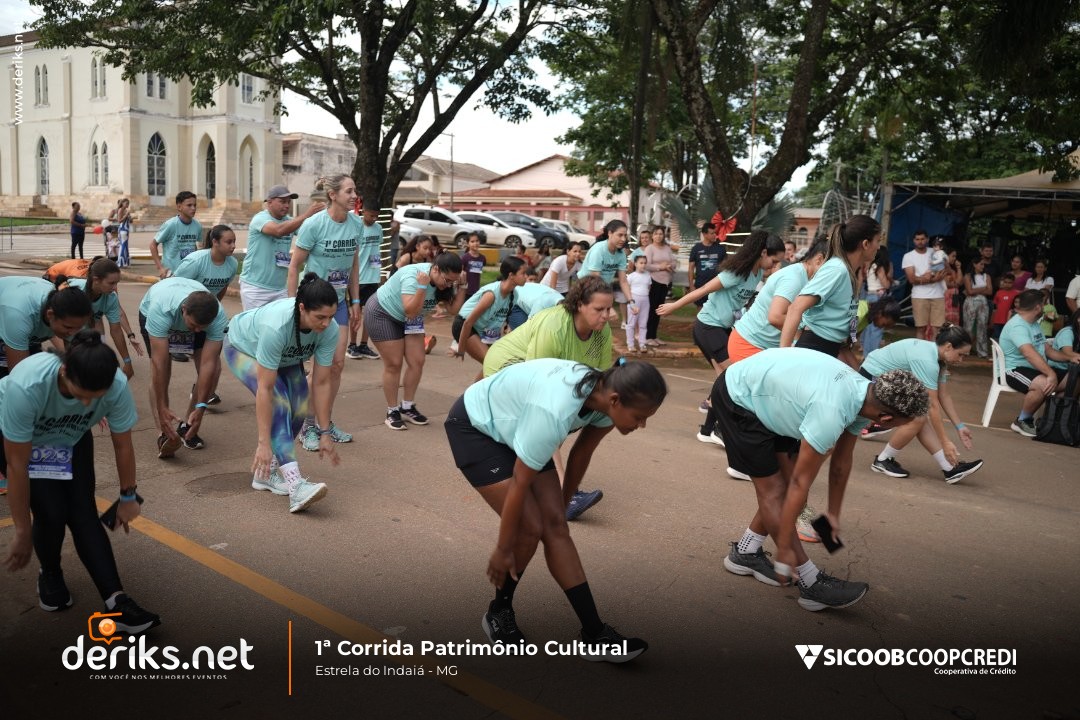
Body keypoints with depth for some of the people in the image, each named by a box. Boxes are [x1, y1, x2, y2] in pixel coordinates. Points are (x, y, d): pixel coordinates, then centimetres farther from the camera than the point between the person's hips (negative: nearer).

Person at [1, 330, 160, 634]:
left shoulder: (117, 386, -35)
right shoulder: (26, 386, -42)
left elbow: (122, 444, -15)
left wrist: (128, 497, -3)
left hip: (72, 438, 2)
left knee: (84, 513, -12)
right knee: (51, 512, -18)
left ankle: (116, 603, -14)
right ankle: (50, 576, 13)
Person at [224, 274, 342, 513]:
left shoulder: (330, 330, -30)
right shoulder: (276, 326, -44)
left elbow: (321, 383, -22)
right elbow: (265, 389, -40)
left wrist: (324, 433, -19)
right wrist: (263, 442, -39)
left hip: (285, 357, 5)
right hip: (243, 347, -5)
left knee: (299, 410, -13)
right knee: (278, 406, -26)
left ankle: (265, 473, 7)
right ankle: (296, 486, -34)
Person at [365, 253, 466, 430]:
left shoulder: (445, 281, -13)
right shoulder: (413, 276, -33)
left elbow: (455, 309, -14)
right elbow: (411, 311, -41)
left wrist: (461, 287, -23)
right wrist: (422, 287, -47)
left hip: (407, 318, 7)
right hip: (382, 313, -7)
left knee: (417, 361, -1)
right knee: (393, 364, -8)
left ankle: (407, 407, 13)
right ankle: (392, 411, 5)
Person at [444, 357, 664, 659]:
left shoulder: (604, 398, -17)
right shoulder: (555, 412, -41)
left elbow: (580, 455, 2)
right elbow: (519, 485, -29)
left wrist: (562, 505, 15)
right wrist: (503, 548, -16)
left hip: (514, 426, 7)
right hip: (474, 428, -7)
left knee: (555, 524, -2)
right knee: (530, 528, -13)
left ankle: (595, 635, 3)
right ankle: (498, 613, 14)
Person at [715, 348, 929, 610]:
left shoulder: (865, 392, -9)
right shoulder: (831, 412, -35)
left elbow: (841, 463, 6)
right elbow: (801, 484, -27)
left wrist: (833, 514, 17)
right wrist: (784, 549, -18)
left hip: (768, 389, 9)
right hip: (737, 398, -9)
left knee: (785, 484, 7)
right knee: (774, 489, -6)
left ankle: (745, 553, 21)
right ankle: (812, 584, 1)